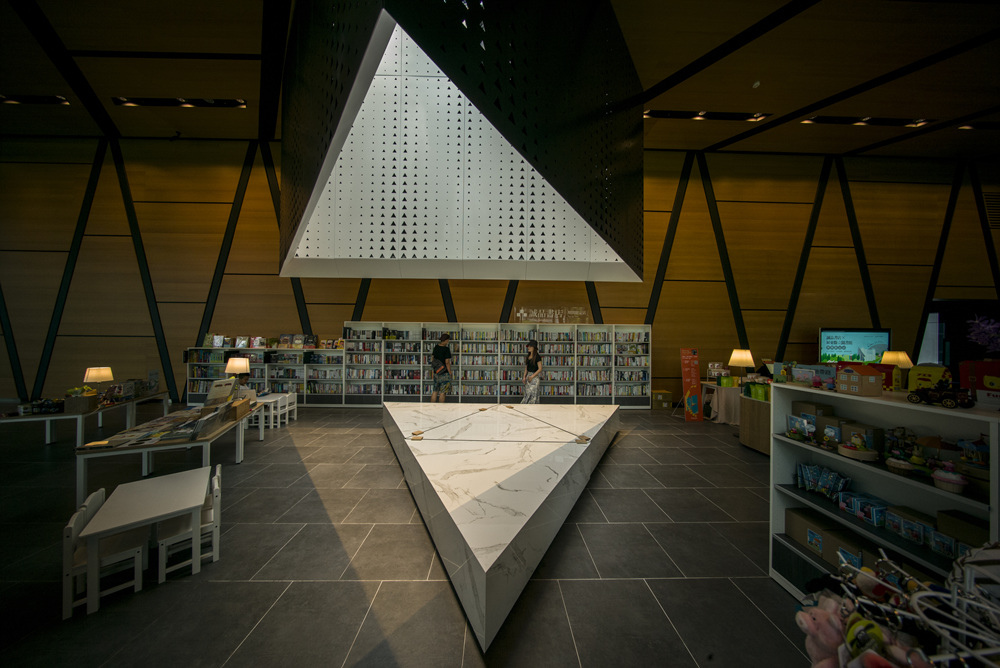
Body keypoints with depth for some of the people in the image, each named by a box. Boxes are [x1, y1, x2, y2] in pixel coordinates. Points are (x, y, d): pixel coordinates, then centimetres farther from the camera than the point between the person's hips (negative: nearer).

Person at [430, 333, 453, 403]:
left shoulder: (436, 347, 5)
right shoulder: (446, 349, -16)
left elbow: (432, 359, 15)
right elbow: (447, 362, -17)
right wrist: (450, 373, -9)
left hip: (436, 372, 7)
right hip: (444, 373, -7)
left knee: (435, 391, 14)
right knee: (442, 392, 1)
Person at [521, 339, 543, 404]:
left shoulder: (537, 357, -11)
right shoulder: (528, 357, 11)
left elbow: (540, 369, -13)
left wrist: (532, 376, -19)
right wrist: (524, 376, 3)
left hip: (535, 377, -7)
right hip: (528, 376, 7)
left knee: (532, 393, -6)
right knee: (527, 393, 8)